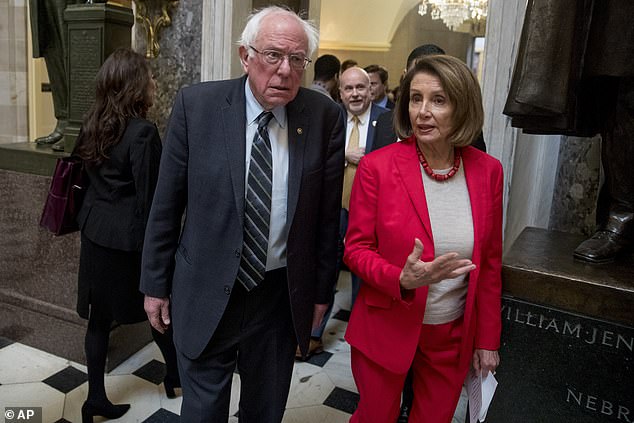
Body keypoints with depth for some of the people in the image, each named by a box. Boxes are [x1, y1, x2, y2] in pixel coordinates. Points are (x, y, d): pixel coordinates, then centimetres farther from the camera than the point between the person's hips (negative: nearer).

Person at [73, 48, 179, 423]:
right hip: (130, 238, -7)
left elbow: (93, 176, 12)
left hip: (95, 233, 7)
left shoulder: (94, 124, 5)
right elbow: (149, 197, -18)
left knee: (100, 316, 13)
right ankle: (176, 375, 35)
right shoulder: (142, 131, -19)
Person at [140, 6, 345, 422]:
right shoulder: (197, 104, -9)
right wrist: (156, 283, 2)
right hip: (206, 294, -1)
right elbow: (166, 203, -2)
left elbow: (328, 213, 0)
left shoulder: (325, 117, -7)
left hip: (282, 296, 2)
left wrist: (321, 290, 5)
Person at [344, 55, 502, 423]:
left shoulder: (487, 171, -5)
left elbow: (490, 263, 3)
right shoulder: (377, 166, -15)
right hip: (386, 329, -2)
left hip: (453, 335, 3)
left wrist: (487, 339, 6)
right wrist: (401, 279, -27)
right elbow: (356, 248, -8)